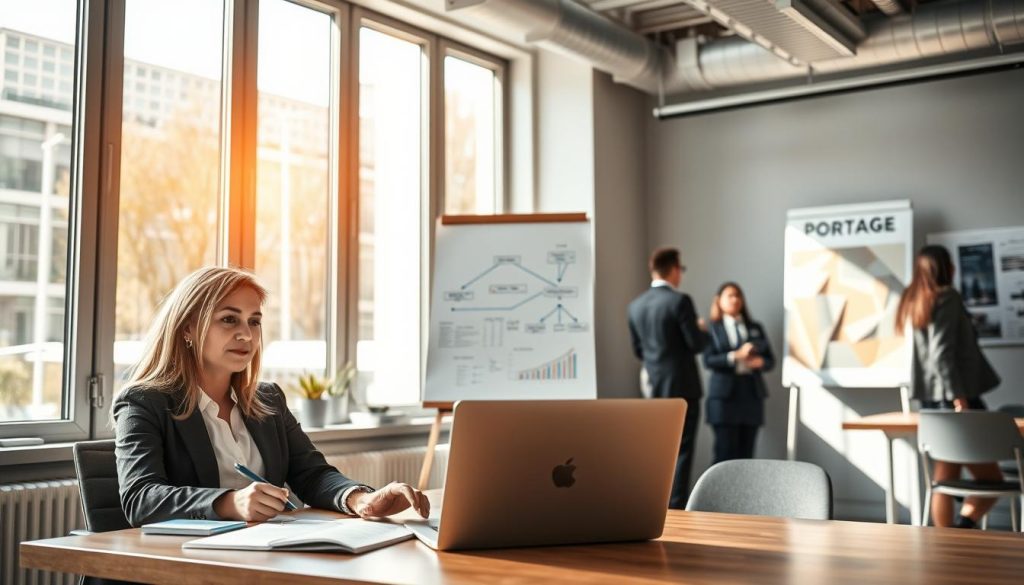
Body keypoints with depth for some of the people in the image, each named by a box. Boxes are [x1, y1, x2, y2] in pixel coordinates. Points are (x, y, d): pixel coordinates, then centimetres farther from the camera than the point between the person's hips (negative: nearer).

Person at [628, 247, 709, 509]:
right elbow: (697, 344, -14)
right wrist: (701, 329, 7)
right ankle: (677, 507, -2)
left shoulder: (635, 305, 5)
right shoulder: (680, 301, -14)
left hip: (655, 389, 6)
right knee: (682, 450, -1)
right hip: (683, 387, -6)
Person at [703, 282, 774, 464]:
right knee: (726, 451, -7)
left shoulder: (755, 328, 16)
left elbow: (770, 360, 12)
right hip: (724, 393, -3)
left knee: (746, 452, 1)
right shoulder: (712, 329, 5)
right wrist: (736, 356, -18)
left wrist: (760, 361, -10)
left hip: (752, 393, 4)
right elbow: (708, 360, -7)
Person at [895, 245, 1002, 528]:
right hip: (952, 398, -8)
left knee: (945, 477, 10)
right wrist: (958, 396, -20)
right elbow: (941, 354, -19)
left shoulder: (914, 301, 14)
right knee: (990, 479, -3)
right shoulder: (947, 298, -11)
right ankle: (962, 531, -19)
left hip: (931, 399, 8)